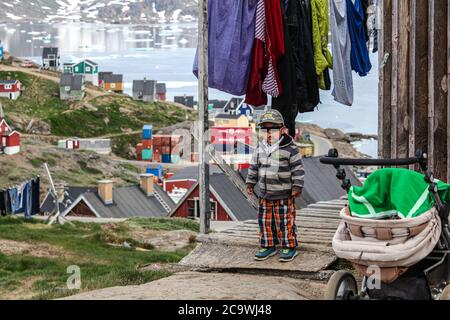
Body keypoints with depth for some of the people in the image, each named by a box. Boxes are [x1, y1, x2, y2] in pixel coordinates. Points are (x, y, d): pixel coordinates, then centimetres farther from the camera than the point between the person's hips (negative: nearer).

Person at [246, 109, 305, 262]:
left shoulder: (290, 148, -11)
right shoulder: (260, 148, 6)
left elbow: (298, 168, -8)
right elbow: (254, 166, 17)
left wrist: (297, 186, -12)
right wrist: (250, 182, 14)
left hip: (284, 195, -6)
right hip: (265, 193, 6)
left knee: (285, 221, -1)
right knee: (265, 221, 10)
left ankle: (290, 247, 11)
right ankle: (268, 246, 23)